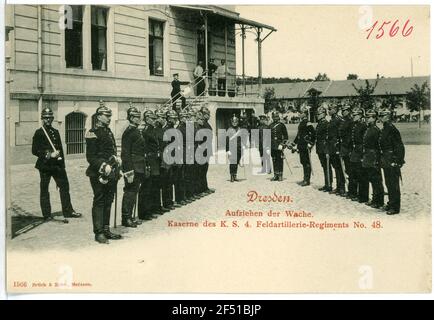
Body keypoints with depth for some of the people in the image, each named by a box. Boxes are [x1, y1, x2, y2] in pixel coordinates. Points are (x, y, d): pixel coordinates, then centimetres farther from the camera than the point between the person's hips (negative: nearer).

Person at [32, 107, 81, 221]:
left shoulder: (55, 132, 15)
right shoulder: (39, 133, -2)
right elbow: (34, 150, -8)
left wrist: (62, 164, 12)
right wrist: (49, 155, -17)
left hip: (57, 164, 5)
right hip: (44, 165, -5)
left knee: (64, 186, 3)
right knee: (44, 190, 2)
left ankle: (68, 211, 9)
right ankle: (46, 214, 9)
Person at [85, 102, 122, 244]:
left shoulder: (108, 132, 16)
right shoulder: (93, 133, -9)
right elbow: (90, 157, -14)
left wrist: (116, 160, 14)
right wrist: (103, 166, -24)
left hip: (111, 174, 8)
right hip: (99, 174, -8)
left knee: (108, 201, 12)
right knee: (99, 202, -2)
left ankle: (106, 230, 21)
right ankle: (99, 233, 3)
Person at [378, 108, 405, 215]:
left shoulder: (392, 129, -15)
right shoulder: (383, 130, 13)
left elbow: (400, 147, -17)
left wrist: (398, 161, -19)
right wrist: (381, 160, 18)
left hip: (392, 161, -9)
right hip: (386, 161, 9)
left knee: (393, 184, -4)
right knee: (388, 183, 16)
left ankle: (395, 207, 0)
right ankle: (391, 203, 27)